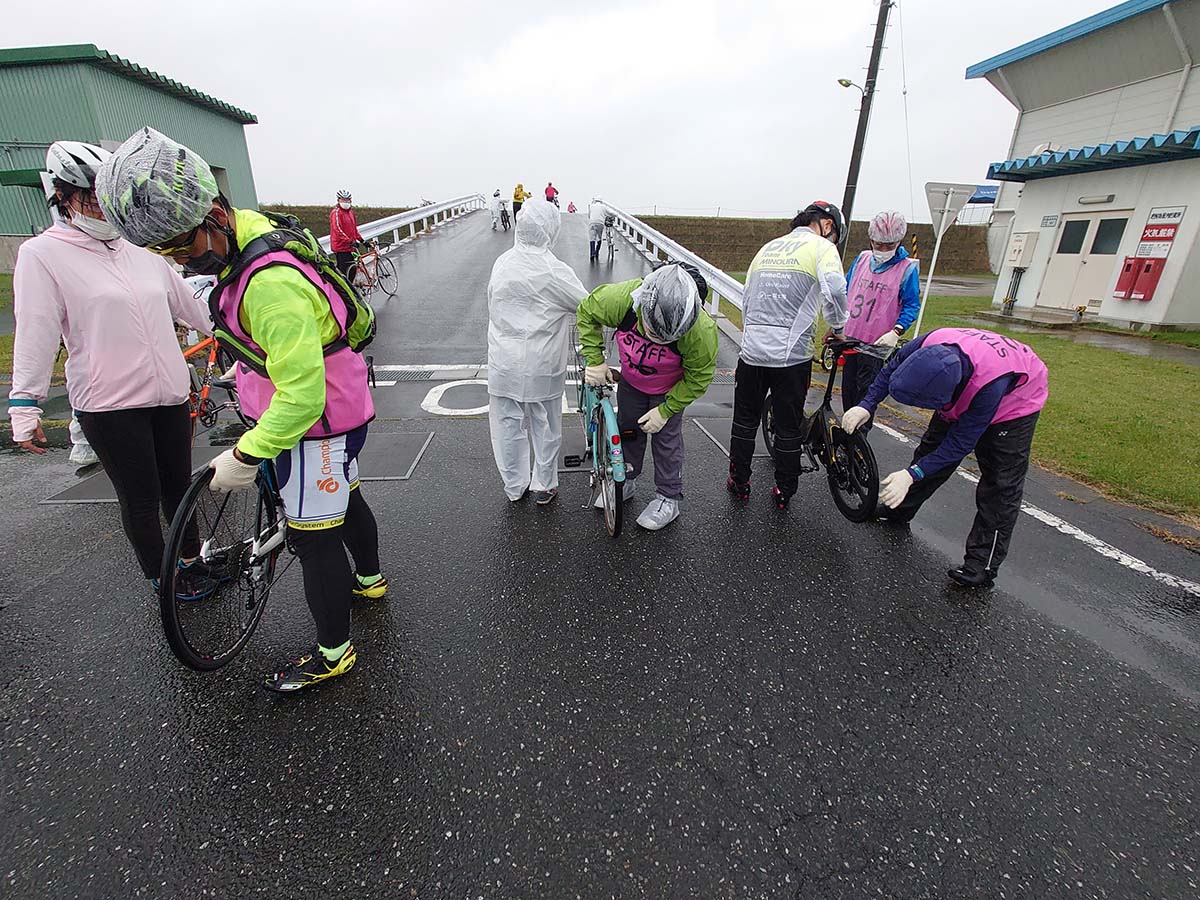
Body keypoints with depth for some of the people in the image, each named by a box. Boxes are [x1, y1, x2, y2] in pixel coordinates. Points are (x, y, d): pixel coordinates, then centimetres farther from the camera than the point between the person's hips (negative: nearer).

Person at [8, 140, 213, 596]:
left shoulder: (141, 250, 12)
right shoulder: (42, 254, -2)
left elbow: (190, 304, 21)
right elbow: (35, 333, -6)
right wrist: (24, 403, -9)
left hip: (170, 395, 5)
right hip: (109, 405, -4)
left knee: (178, 485, 16)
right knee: (141, 498, 5)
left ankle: (191, 557, 35)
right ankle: (159, 575, 25)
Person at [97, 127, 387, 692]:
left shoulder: (271, 283, -31)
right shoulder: (246, 237, 2)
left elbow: (302, 393, -33)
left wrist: (247, 455, -24)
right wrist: (248, 361, 33)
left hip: (315, 420, -10)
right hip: (338, 410, 10)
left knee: (312, 534, 1)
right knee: (343, 498, 26)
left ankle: (332, 653, 19)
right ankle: (369, 578, 50)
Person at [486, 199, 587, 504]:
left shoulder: (502, 262, 2)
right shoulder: (555, 271, -14)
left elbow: (492, 306, 10)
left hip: (504, 362, 4)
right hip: (542, 365, -4)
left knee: (508, 423, 14)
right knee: (545, 425, 12)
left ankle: (514, 486, 29)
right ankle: (544, 486, 26)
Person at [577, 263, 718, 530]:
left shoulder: (702, 331, -40)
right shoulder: (621, 299, -38)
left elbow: (699, 377, -21)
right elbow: (587, 312, -14)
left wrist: (665, 410, -20)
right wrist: (595, 360, -19)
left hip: (669, 389, -3)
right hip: (631, 380, 3)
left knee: (666, 437, 4)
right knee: (627, 428, 15)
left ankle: (669, 499, 23)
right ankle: (626, 480, 38)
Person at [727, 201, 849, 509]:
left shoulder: (768, 247, 18)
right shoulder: (822, 247, 0)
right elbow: (835, 290, -19)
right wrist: (838, 328, -3)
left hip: (752, 351, 4)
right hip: (792, 354, -4)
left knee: (745, 420, 17)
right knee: (788, 427, 10)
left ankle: (739, 483, 27)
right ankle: (783, 493, 22)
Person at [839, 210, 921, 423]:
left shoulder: (907, 268, -4)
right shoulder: (862, 258, 7)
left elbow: (912, 305, -3)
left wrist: (896, 332, -18)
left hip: (876, 343, -4)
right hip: (849, 336, 4)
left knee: (865, 389, -1)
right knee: (848, 388, 10)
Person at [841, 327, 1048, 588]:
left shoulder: (990, 385, -46)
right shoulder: (930, 345, -35)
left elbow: (961, 443, -35)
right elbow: (891, 370, -12)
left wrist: (911, 475, -38)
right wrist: (866, 406, -21)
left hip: (1014, 402, -5)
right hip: (964, 395, 5)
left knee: (1001, 482, -7)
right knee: (930, 448, 10)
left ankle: (983, 565, -1)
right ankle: (899, 509, 28)